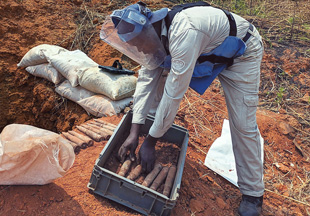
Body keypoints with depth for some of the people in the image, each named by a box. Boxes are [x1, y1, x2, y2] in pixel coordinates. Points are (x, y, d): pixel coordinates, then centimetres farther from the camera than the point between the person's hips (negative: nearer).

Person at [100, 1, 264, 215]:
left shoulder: (184, 33, -41)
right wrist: (134, 133, -19)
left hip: (240, 53, -7)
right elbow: (146, 79, -14)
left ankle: (253, 194, 9)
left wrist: (150, 142, -28)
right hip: (205, 51, 7)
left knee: (243, 124, -9)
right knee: (158, 79, 0)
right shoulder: (153, 33, -16)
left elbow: (174, 95, -38)